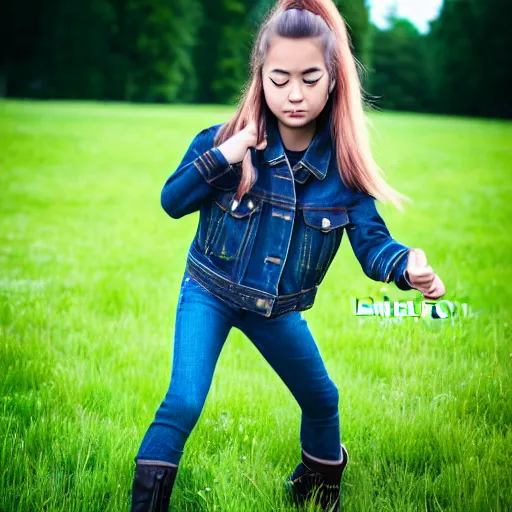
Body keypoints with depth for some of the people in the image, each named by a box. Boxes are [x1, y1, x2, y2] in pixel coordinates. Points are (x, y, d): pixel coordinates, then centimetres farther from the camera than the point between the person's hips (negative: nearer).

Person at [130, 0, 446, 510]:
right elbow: (171, 201, -17)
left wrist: (406, 265, -39)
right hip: (209, 292, -3)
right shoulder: (227, 139, -19)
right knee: (183, 404, -18)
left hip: (277, 308, 3)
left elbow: (370, 240, -17)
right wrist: (220, 159, -33)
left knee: (321, 399, 20)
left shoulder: (343, 162, -16)